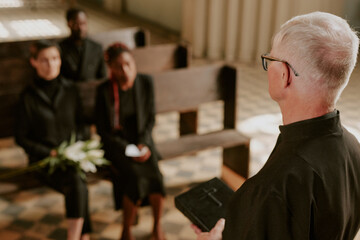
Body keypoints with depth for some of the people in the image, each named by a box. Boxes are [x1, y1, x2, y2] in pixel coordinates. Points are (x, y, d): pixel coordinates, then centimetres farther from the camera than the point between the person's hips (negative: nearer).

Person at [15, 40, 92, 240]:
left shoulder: (70, 90, 8)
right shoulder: (29, 97, -2)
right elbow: (21, 138, 2)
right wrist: (51, 152, -10)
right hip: (45, 161, -3)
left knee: (76, 188, -30)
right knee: (78, 186, -32)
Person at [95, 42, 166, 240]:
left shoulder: (146, 82, -4)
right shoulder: (104, 90, -12)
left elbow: (151, 118, 5)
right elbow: (103, 130, -8)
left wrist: (143, 143, -10)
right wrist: (128, 150, -17)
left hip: (142, 140, 3)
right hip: (116, 144, -3)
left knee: (155, 174, -24)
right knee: (137, 177, -28)